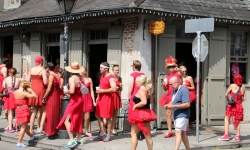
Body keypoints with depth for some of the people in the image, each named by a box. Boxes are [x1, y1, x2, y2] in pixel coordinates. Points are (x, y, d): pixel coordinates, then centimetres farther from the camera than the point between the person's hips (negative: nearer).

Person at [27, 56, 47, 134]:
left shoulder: (31, 70, 8)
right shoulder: (42, 70, -10)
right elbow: (45, 82, -16)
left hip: (33, 90, 6)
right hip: (40, 90, -6)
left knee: (34, 111, 15)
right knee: (44, 110, 5)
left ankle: (31, 129, 13)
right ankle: (40, 128, -4)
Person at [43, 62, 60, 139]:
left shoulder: (51, 76, -15)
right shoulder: (57, 75, 6)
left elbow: (49, 89, -16)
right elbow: (59, 87, 7)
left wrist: (44, 97, -7)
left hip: (51, 97, -8)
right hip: (57, 97, 8)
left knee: (51, 115, -1)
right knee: (56, 114, 14)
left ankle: (51, 133, 3)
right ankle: (55, 132, 21)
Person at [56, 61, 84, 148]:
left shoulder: (72, 78, -15)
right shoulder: (79, 78, 8)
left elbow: (72, 91, -26)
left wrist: (66, 91, -5)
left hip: (74, 101, -9)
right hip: (80, 100, 9)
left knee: (66, 120, -8)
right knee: (77, 121, 16)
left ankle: (72, 140, -16)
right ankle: (79, 140, 23)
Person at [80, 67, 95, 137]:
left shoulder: (89, 80, 6)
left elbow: (91, 91, 7)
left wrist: (93, 101, 3)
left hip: (87, 98, 1)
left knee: (87, 117, 4)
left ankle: (86, 131, 18)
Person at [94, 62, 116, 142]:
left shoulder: (111, 77, -13)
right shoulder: (102, 76, 15)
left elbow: (114, 89, -22)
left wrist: (102, 91, -19)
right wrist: (98, 95, 15)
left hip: (107, 98, -9)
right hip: (101, 98, 9)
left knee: (108, 117, -3)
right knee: (98, 116, 9)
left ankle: (108, 135, 6)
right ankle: (102, 134, 18)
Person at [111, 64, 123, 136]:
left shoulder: (119, 78, 12)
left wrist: (120, 86, -2)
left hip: (117, 96, 5)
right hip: (111, 96, -5)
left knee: (115, 114, 7)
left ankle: (113, 129, 12)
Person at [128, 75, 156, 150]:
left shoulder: (141, 90, -17)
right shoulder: (146, 89, 10)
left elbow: (144, 102, -30)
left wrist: (135, 106, -17)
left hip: (140, 114, -9)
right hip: (146, 113, 9)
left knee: (134, 133, 3)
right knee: (147, 135, 13)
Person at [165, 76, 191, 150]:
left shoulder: (184, 90, -16)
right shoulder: (174, 90, 13)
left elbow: (187, 104, -22)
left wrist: (174, 106, -23)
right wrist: (168, 105, 0)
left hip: (182, 115, -10)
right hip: (177, 115, 10)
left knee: (178, 132, -16)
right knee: (182, 133, 15)